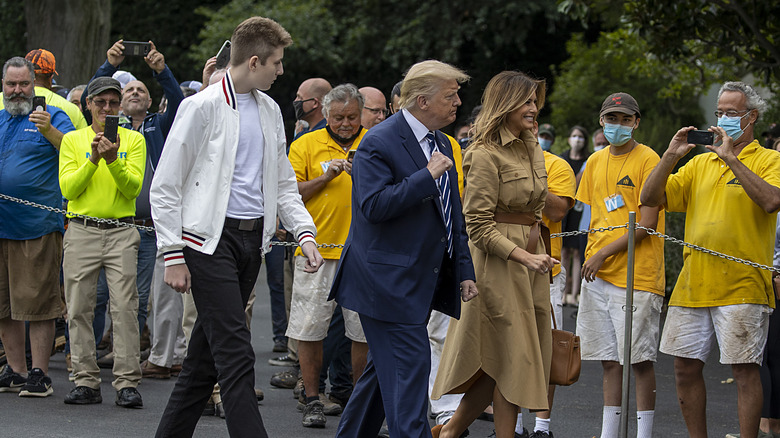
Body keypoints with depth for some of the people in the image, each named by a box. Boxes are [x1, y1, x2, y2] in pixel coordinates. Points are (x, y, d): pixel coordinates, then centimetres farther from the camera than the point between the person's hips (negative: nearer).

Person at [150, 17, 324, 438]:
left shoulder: (270, 110, 14)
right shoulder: (203, 107, -8)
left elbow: (283, 183, 21)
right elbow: (165, 188, -7)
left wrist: (304, 232, 5)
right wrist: (173, 256, -12)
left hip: (253, 239, 7)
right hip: (211, 240, -7)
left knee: (207, 354, 11)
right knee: (235, 354, -11)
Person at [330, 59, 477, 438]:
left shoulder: (441, 144, 14)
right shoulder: (380, 142, -13)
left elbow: (452, 214, 20)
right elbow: (374, 206, -24)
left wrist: (464, 271, 16)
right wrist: (427, 176, -23)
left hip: (421, 282, 9)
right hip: (388, 280, -9)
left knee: (386, 367, 15)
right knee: (409, 364, -12)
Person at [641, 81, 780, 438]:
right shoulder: (701, 163, 16)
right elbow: (650, 198, 11)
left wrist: (732, 158, -19)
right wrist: (671, 157, -2)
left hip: (741, 285, -6)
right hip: (692, 285, 6)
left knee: (744, 369, -5)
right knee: (685, 367, 7)